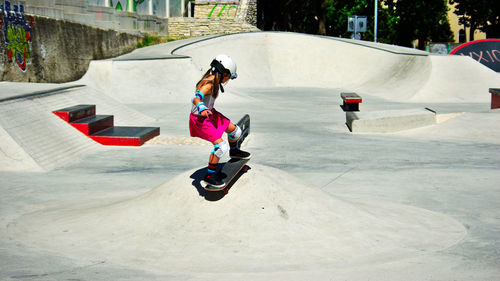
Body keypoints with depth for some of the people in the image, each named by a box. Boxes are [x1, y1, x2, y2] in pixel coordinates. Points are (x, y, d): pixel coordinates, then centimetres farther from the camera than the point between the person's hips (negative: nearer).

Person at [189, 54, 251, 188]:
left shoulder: (214, 80, -1)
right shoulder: (208, 84, -29)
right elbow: (196, 99, -47)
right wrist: (202, 109, -67)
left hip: (210, 114, 10)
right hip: (200, 119, -10)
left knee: (234, 130, 19)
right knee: (221, 145, -17)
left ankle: (234, 151, 50)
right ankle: (209, 175, -6)